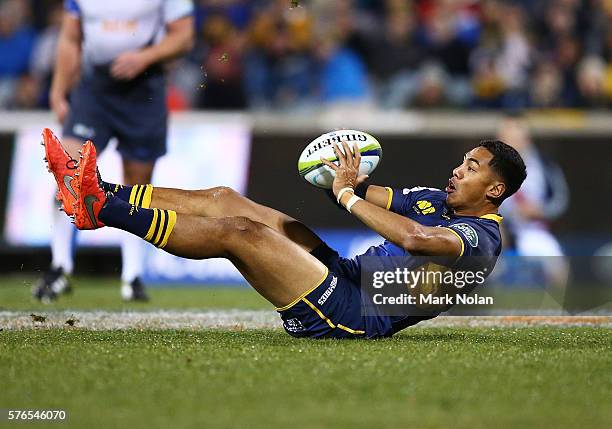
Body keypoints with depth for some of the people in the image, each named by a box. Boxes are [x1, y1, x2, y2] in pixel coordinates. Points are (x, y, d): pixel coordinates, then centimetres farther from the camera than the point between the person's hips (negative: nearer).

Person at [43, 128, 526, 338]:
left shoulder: (481, 237, -10)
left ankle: (100, 209, -19)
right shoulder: (439, 200, 21)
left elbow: (415, 238, -30)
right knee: (223, 198, 0)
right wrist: (351, 178, -5)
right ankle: (97, 191, -3)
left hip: (355, 313, -9)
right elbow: (379, 199, 20)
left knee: (239, 231, -21)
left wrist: (348, 195, -20)